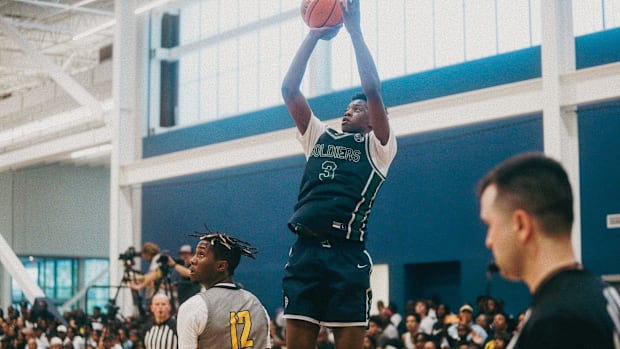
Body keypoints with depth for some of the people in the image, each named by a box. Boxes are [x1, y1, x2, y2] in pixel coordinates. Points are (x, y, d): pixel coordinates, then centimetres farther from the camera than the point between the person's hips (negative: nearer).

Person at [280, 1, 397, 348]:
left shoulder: (377, 146, 8)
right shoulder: (319, 136, 22)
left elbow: (372, 89, -5)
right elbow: (290, 90, 14)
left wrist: (354, 28, -2)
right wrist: (315, 34, 10)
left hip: (347, 254, -4)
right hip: (304, 250, 4)